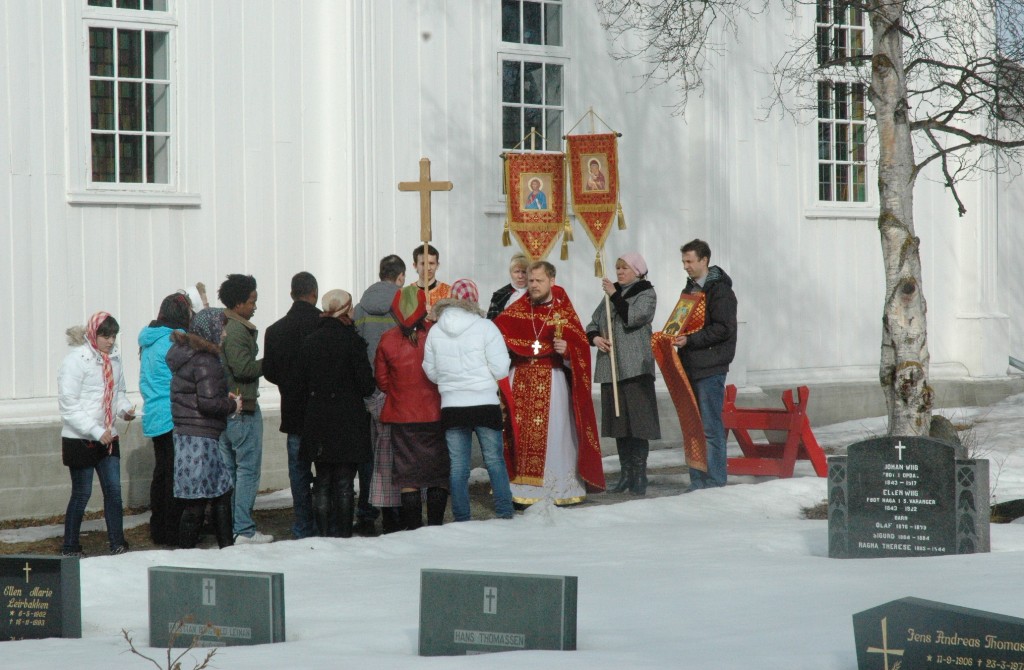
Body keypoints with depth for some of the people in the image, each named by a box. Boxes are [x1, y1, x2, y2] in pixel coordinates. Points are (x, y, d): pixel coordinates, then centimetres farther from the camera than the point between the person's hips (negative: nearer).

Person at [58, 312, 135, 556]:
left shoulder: (113, 358, 6)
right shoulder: (76, 360, -15)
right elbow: (68, 406, -18)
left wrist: (125, 408, -2)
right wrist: (97, 432, -21)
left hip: (107, 437, 6)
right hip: (79, 439, -6)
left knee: (114, 489, 3)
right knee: (82, 493, 1)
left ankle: (118, 544, 9)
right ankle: (70, 549, 13)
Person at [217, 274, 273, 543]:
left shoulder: (221, 326, 13)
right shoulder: (237, 331, -17)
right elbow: (243, 368, -24)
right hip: (243, 408, -10)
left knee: (228, 468, 13)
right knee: (248, 468, -6)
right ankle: (244, 530, -7)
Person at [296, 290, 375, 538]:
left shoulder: (309, 342, 3)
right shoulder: (352, 340, -11)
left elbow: (302, 384, 5)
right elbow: (366, 384, -11)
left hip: (316, 422, 4)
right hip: (348, 421, -4)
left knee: (322, 481, 10)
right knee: (344, 482, 1)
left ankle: (324, 535, 9)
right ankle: (342, 535, 0)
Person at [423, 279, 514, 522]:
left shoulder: (435, 331, 1)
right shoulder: (485, 327, -9)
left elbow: (431, 372, 7)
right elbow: (500, 369, -9)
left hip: (451, 407, 2)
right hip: (485, 404, -2)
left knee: (458, 466, 7)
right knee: (495, 461, 8)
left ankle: (461, 519, 8)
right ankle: (504, 514, 7)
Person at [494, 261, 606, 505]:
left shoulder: (563, 312, 1)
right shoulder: (518, 310, 9)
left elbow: (581, 347, -5)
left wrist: (566, 349, -23)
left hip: (552, 382, -3)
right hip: (521, 382, 3)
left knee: (553, 432, -2)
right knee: (520, 434, -1)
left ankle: (562, 490, 4)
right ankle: (521, 490, 3)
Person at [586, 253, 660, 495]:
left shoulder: (646, 294, 1)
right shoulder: (611, 295, 19)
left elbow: (633, 317, -16)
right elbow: (593, 324, 17)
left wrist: (614, 295, -11)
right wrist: (595, 338, -4)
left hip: (635, 368, -6)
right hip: (610, 367, 6)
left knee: (637, 422, -10)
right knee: (618, 423, 8)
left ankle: (639, 476, -9)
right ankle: (626, 474, 15)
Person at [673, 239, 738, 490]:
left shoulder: (720, 290, -9)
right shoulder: (690, 290, 19)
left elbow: (723, 328, -17)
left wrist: (690, 340, -20)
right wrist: (675, 337, 8)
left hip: (710, 368, -9)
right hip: (690, 366, 9)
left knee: (710, 427, -8)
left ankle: (715, 482, -4)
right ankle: (698, 482, 14)